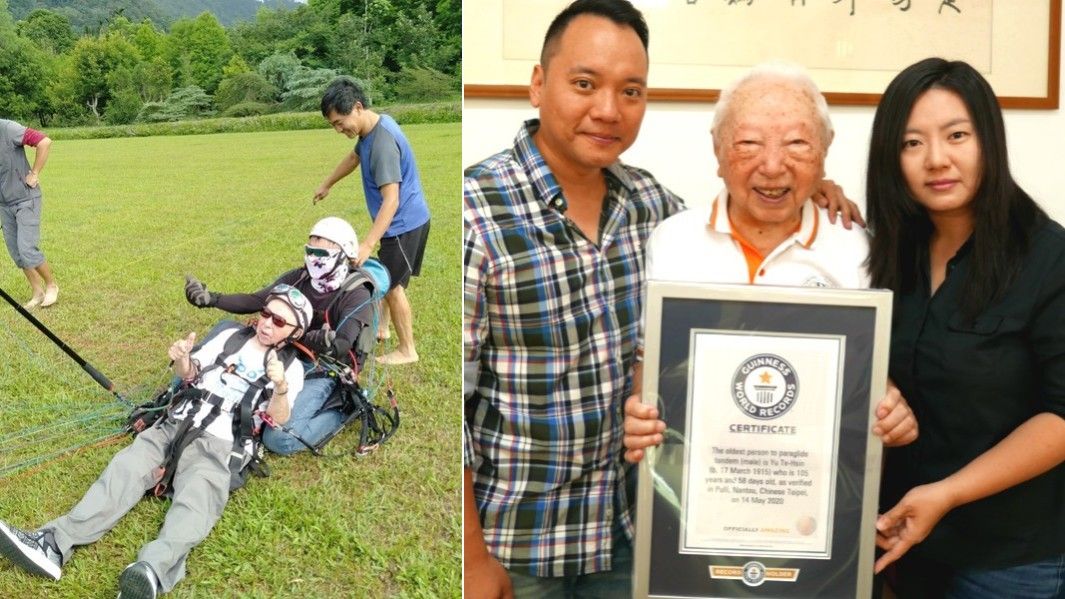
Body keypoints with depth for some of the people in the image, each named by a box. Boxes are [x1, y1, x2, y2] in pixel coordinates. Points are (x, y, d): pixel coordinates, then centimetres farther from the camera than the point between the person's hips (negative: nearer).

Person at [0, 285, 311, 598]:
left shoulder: (291, 367, 6)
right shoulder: (231, 337, 19)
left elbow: (278, 419, -6)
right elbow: (189, 374, 19)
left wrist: (281, 387, -28)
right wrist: (182, 358, -5)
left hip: (219, 444, -5)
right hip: (175, 425, 5)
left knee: (198, 495, -33)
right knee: (125, 467, -19)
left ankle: (151, 571, -59)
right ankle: (54, 543, -32)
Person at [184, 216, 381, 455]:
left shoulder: (356, 294, -14)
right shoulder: (300, 278, 3)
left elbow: (340, 346, -25)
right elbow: (254, 302, 4)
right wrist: (210, 299, -10)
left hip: (320, 373, -6)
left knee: (281, 439, -25)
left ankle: (339, 414, -3)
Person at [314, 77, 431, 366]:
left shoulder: (382, 143, -30)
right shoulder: (374, 125, 1)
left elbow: (391, 201, -32)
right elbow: (355, 157, 23)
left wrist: (367, 244, -36)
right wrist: (326, 184, 37)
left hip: (404, 223, -9)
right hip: (404, 220, 9)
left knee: (393, 285, 0)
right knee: (386, 278, 22)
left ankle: (407, 350, 12)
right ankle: (381, 327, 40)